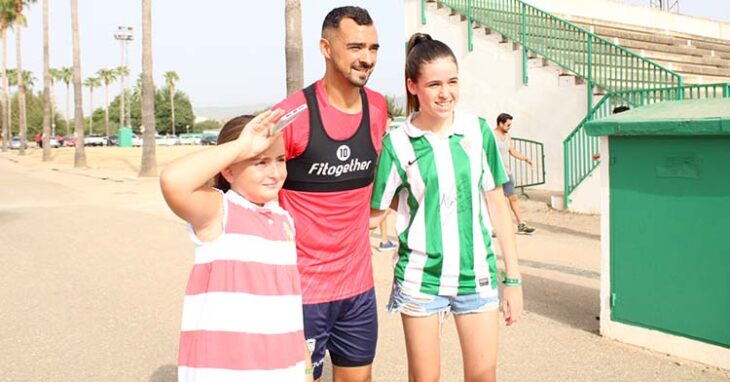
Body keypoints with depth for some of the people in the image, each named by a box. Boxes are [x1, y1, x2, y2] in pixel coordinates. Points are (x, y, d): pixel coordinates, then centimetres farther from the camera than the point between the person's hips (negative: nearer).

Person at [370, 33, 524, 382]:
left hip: (477, 274, 2)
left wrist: (513, 279, 4)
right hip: (420, 277, -1)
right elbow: (374, 213, -2)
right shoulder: (398, 142, -8)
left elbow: (497, 205, 3)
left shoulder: (478, 131, -2)